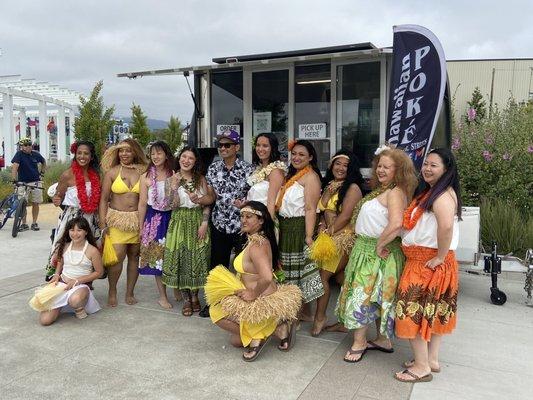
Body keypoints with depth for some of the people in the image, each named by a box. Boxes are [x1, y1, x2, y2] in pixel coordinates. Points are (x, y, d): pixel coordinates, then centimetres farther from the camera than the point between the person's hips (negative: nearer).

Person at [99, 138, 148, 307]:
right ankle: (112, 292, 13)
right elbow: (103, 199, 3)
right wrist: (103, 223, -4)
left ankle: (129, 293, 22)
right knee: (117, 256, -10)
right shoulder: (112, 172, 3)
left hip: (137, 220, 2)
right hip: (117, 219, -1)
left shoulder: (143, 171, 5)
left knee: (134, 256, 7)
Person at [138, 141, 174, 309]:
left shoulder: (174, 175, 0)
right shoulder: (146, 177, -2)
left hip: (171, 218, 1)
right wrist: (141, 227, 0)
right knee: (157, 257, 4)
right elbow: (142, 203, 0)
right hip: (154, 219, -1)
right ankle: (163, 296, 15)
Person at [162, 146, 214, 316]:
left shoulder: (200, 179, 4)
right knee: (180, 259, 1)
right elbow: (172, 205, -10)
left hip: (198, 222, 1)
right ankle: (186, 299, 15)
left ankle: (194, 296, 22)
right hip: (180, 223, -1)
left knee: (197, 259, 4)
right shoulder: (171, 180, 0)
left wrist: (204, 223, -13)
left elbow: (209, 200, -1)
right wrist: (174, 185, -20)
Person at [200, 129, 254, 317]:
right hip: (219, 223, 3)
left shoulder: (248, 168, -5)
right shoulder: (213, 168, 5)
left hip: (242, 224, -3)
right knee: (217, 264, 12)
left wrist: (246, 203, -19)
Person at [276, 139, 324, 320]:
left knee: (300, 270, 1)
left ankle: (305, 312, 15)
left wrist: (309, 236, -25)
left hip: (299, 228, -8)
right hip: (286, 227, 8)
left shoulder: (310, 176, -12)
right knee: (289, 271, 13)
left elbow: (310, 209, -20)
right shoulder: (292, 175, 15)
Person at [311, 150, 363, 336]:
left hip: (344, 238, -7)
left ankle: (320, 317, 7)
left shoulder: (352, 188, -10)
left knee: (322, 276, -8)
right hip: (329, 238, 7)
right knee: (341, 279, 12)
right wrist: (322, 226, -3)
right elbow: (324, 211, 16)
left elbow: (345, 216, -16)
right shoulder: (329, 186, 14)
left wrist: (329, 232, -11)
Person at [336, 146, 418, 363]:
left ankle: (359, 343, 13)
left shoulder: (395, 193, -18)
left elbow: (396, 224, -33)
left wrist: (379, 246, -23)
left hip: (377, 252, -9)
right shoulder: (380, 190, 12)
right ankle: (383, 340, 31)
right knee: (375, 297, 17)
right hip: (367, 249, 9)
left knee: (363, 295, -1)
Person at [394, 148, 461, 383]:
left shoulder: (443, 194, -19)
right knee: (432, 311, 17)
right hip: (422, 259, 10)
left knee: (414, 312, -2)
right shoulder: (431, 191, 13)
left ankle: (421, 367, 9)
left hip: (428, 262, -10)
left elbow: (446, 226, -34)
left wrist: (440, 257, -27)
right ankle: (432, 360, 30)